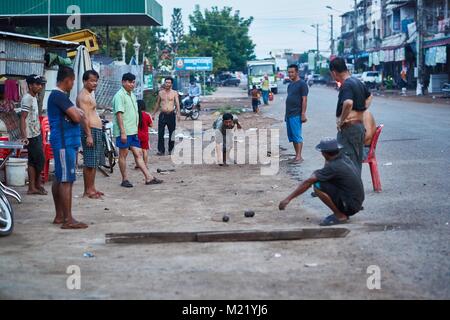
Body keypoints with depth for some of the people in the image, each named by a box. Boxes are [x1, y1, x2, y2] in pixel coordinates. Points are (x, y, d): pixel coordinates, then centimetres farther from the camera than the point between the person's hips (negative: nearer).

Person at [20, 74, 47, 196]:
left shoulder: (34, 97, 13)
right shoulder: (27, 99, -15)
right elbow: (22, 118, -20)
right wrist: (24, 136, -26)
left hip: (36, 134, 9)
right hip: (31, 136, -9)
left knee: (33, 161, 9)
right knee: (40, 160, -3)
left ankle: (33, 187, 12)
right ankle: (37, 184, 10)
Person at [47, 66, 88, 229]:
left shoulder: (57, 95, 18)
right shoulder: (59, 96, -15)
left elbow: (79, 114, 18)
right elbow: (77, 117, -20)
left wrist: (76, 112, -3)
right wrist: (79, 113, 1)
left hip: (66, 143, 11)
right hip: (65, 143, -11)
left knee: (59, 179, 13)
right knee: (66, 180, -10)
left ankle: (59, 216, 19)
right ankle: (68, 220, -10)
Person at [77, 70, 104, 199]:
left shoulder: (90, 95, 19)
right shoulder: (83, 96, -12)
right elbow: (85, 117, -20)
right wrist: (88, 135, -25)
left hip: (97, 131, 10)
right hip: (90, 131, -10)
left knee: (95, 162, 13)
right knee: (89, 163, -7)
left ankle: (92, 188, 19)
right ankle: (87, 190, -4)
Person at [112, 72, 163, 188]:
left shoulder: (132, 96, 16)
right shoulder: (120, 96, -12)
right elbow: (119, 114, -18)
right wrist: (123, 132, -22)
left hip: (133, 131, 8)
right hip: (124, 132, -8)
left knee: (138, 154, 6)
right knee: (123, 154, 2)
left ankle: (149, 178, 4)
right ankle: (125, 179, 10)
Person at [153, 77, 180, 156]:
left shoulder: (174, 93, 4)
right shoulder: (160, 93, 11)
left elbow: (177, 103, -7)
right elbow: (157, 104, 20)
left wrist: (178, 113, -22)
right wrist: (154, 114, 19)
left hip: (171, 115, -1)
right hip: (162, 115, 1)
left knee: (172, 133, 5)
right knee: (160, 134, -5)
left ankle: (171, 149, 16)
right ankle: (161, 150, -2)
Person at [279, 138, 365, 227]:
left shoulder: (333, 167, -20)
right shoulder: (345, 158, 4)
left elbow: (307, 183, -17)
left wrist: (288, 199, -13)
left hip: (350, 205, -9)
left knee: (318, 186, -20)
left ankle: (340, 216, -9)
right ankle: (341, 213, 12)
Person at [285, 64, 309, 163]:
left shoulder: (302, 84, -7)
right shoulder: (290, 85, 18)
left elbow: (304, 100, -12)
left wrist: (303, 114, -18)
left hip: (296, 115, -9)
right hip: (289, 114, 9)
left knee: (297, 136, -9)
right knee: (292, 137, 9)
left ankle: (299, 157, -8)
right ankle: (297, 155, 14)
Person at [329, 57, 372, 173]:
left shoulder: (346, 85, -17)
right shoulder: (357, 82, 13)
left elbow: (348, 103, -37)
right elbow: (369, 96, 32)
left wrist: (341, 120, -24)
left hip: (349, 128, -9)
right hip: (361, 126, 9)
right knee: (357, 163, 14)